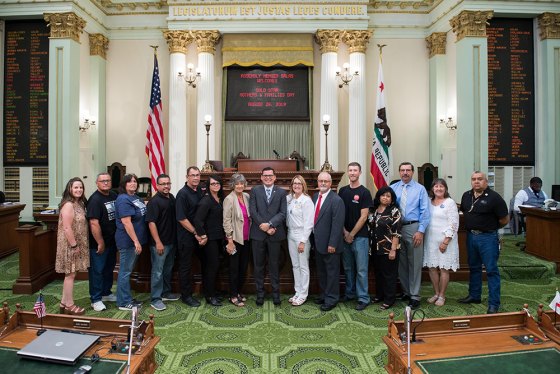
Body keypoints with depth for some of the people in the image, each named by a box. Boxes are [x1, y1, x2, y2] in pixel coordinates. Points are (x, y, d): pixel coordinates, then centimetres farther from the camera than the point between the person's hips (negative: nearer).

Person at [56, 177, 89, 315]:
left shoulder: (79, 203, 11)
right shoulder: (68, 205, -18)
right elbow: (67, 228, -22)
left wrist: (77, 245, 14)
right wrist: (74, 245, -20)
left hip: (77, 244, 9)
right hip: (70, 245, -9)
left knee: (69, 274, 15)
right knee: (70, 274, 0)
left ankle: (64, 303, 26)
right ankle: (69, 305, 11)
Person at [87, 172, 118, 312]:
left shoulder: (114, 196, 6)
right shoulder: (95, 199, -17)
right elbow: (94, 223, -21)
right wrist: (100, 243, -20)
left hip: (112, 241, 8)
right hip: (99, 243, -8)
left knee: (109, 268, 19)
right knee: (97, 270, 3)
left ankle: (106, 293, 34)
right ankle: (96, 299, 15)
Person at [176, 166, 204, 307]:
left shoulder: (200, 190, 6)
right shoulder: (183, 194, -14)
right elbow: (181, 219, -16)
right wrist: (195, 233, -14)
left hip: (199, 234, 7)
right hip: (186, 236, -7)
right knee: (186, 266, 5)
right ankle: (186, 295, 20)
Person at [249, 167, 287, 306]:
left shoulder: (281, 192, 5)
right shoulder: (255, 191, 5)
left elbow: (283, 213, -3)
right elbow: (253, 211, -4)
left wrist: (270, 224, -17)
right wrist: (264, 226, -12)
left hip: (275, 234, 0)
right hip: (258, 233, 0)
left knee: (274, 265, 9)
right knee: (258, 265, 9)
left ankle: (275, 293, 22)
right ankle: (260, 293, 22)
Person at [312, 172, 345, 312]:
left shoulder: (336, 200, -16)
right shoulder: (315, 196, 7)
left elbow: (337, 224, -19)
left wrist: (332, 244, -20)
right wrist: (314, 239, 9)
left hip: (329, 244, -7)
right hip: (318, 242, 8)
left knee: (332, 272, 8)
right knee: (321, 271, 20)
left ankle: (331, 299, 21)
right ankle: (324, 295, 35)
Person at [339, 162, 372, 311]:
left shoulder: (364, 192, -6)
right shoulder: (342, 191, 7)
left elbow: (363, 217, -10)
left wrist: (352, 234, -9)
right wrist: (345, 232, -2)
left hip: (360, 236, -4)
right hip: (345, 235, 5)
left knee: (361, 269, 1)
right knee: (348, 267, 14)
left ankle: (363, 298, 11)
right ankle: (350, 293, 27)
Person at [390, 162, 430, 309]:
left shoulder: (420, 189, 1)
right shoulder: (393, 188, 7)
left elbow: (425, 212, -3)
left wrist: (420, 231, -12)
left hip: (413, 228, -3)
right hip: (397, 228, 3)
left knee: (415, 263, 1)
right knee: (401, 262, 12)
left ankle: (415, 296, 11)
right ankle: (405, 291, 27)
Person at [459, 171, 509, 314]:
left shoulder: (494, 197, -13)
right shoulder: (466, 196, 5)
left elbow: (505, 219, -8)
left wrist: (491, 227, 5)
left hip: (488, 237, -6)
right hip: (471, 236, 6)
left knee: (491, 270, 0)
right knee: (474, 267, 17)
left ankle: (494, 304, 8)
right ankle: (474, 296, 31)